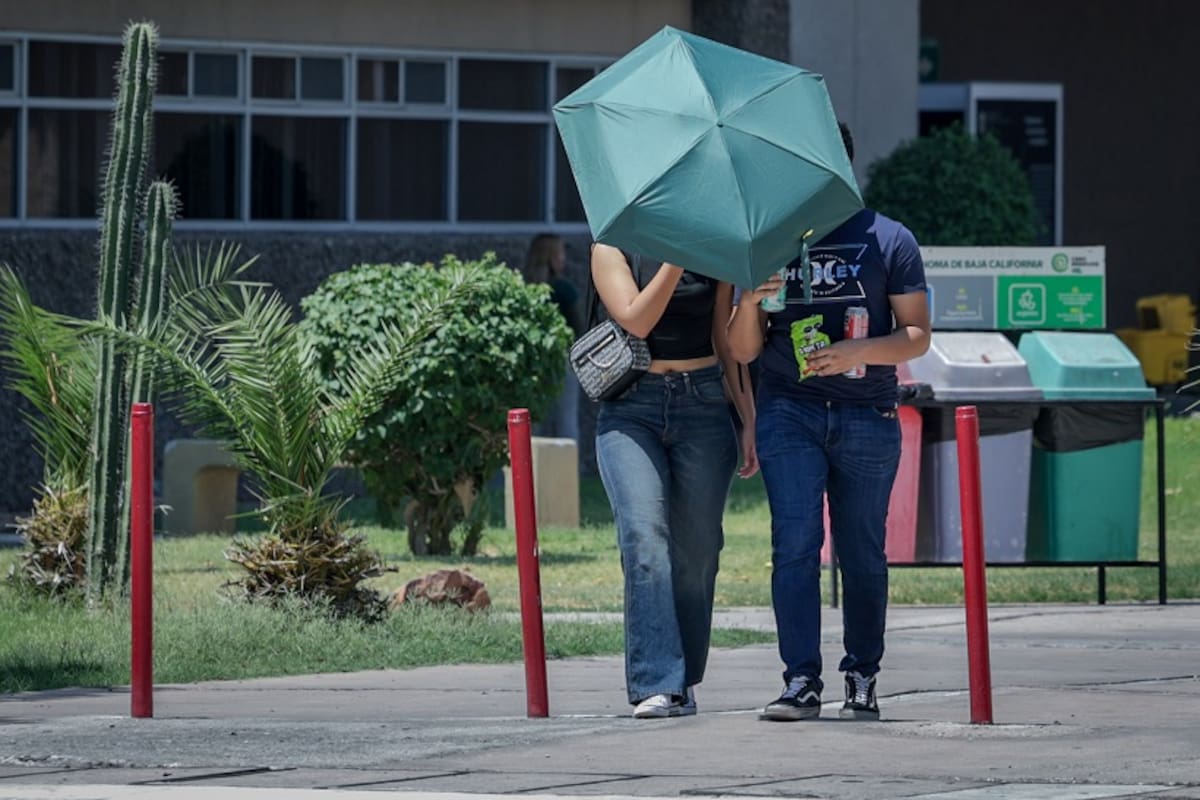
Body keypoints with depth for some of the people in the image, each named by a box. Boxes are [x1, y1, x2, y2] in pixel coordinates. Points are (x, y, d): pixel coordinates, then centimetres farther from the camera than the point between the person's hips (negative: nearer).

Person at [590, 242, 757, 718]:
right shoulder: (613, 248, 4)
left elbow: (727, 342, 14)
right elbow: (636, 320, -10)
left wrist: (750, 420, 7)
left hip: (703, 404, 3)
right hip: (631, 407, -3)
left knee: (695, 550, -1)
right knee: (645, 536, -18)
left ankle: (683, 683, 10)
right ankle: (656, 686, -24)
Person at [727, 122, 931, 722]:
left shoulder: (888, 241, 7)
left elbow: (917, 335, 3)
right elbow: (742, 351, 11)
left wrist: (856, 352, -14)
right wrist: (749, 304, -11)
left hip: (867, 417, -1)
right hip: (788, 409, 1)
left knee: (862, 551, 1)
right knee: (795, 543, -11)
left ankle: (862, 680, 10)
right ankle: (801, 681, -13)